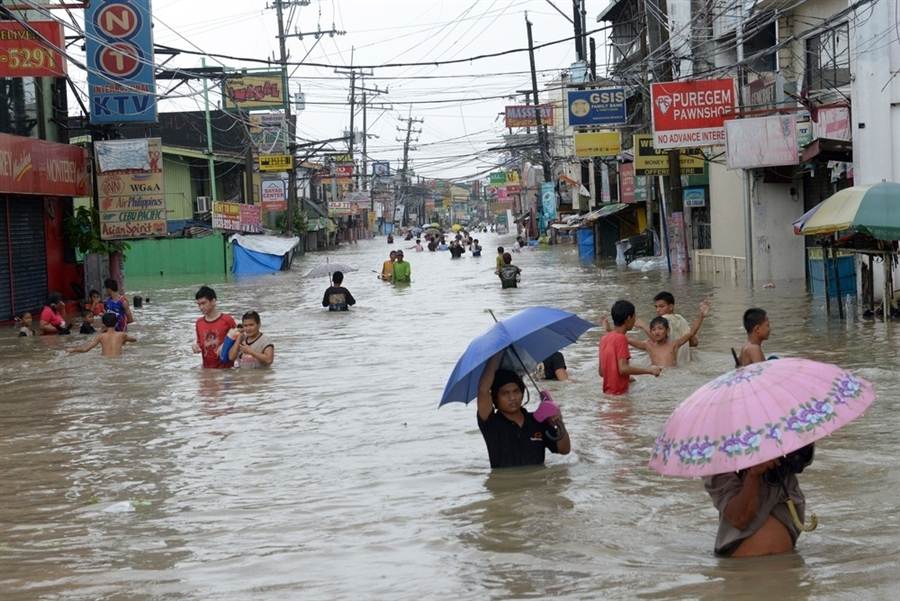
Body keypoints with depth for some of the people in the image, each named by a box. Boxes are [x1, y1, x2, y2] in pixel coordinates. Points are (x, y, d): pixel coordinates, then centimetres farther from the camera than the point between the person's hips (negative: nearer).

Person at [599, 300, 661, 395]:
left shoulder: (604, 338, 10)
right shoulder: (621, 338, -14)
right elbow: (623, 368, -23)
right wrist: (649, 370, -17)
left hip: (607, 392, 8)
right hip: (619, 393, -8)